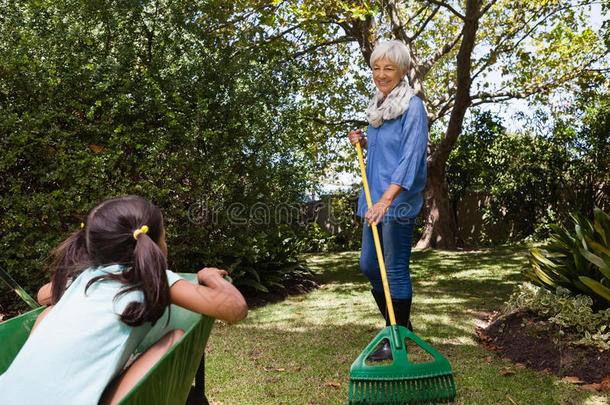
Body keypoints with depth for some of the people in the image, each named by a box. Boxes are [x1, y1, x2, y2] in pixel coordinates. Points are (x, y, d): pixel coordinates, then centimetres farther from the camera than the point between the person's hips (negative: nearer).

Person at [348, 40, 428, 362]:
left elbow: (411, 157, -21)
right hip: (376, 200, 9)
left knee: (396, 270, -1)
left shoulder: (413, 107, -11)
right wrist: (363, 143, 7)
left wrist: (387, 198, -30)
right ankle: (396, 326, 33)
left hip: (399, 202, -9)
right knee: (369, 266, 14)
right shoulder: (378, 106, 15)